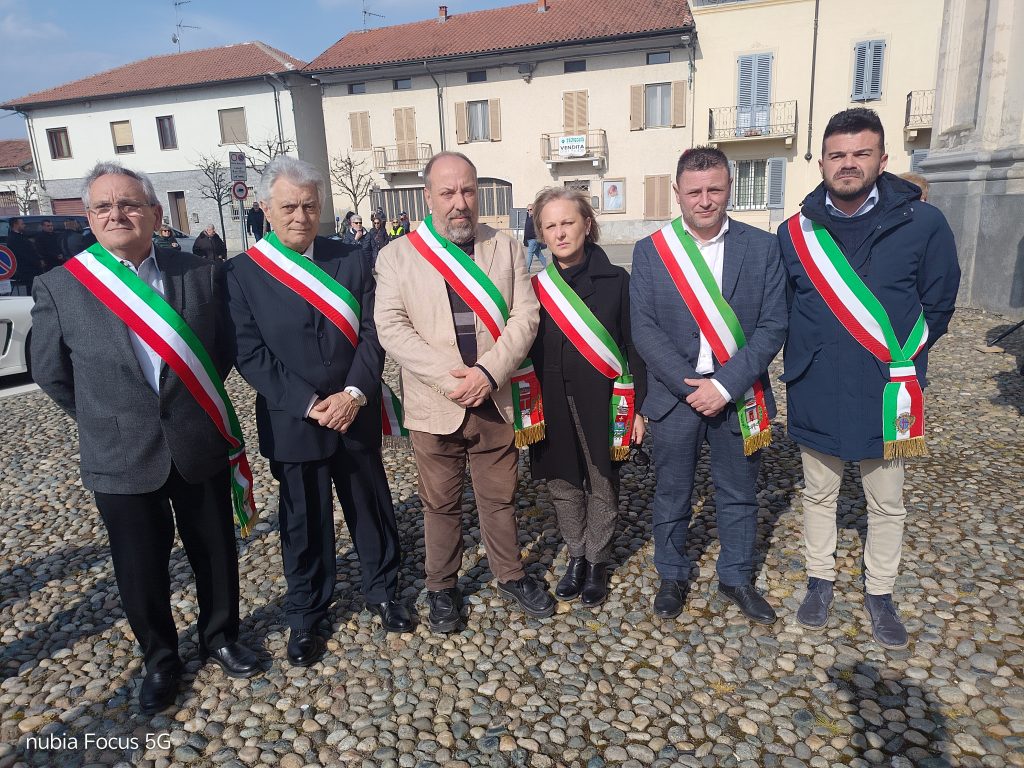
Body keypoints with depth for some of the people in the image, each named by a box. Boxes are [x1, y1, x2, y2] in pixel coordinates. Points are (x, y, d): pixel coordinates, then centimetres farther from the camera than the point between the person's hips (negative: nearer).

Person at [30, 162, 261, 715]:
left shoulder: (201, 274, -4)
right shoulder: (59, 288, -6)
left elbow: (225, 348, 8)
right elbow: (51, 373, 5)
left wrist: (196, 401, 5)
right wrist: (108, 421, 5)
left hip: (201, 447, 1)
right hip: (122, 460, -1)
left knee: (216, 555, 16)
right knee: (142, 571, 14)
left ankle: (220, 638, 41)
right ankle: (159, 659, 39)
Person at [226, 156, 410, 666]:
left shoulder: (351, 260, 1)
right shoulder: (243, 272, -5)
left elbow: (371, 334, -3)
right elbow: (250, 354, -10)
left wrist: (355, 392, -17)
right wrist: (310, 404, -17)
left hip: (356, 414, 2)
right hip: (292, 424, -2)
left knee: (372, 508, 15)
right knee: (303, 523, 12)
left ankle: (382, 592, 38)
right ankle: (305, 617, 33)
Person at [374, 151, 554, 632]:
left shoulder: (507, 248, 6)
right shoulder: (397, 255, 0)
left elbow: (524, 315, -2)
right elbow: (391, 327, -9)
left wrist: (489, 372, -16)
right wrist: (449, 377, -18)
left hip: (495, 401, 2)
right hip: (434, 405, -1)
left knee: (499, 499, 15)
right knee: (441, 505, 12)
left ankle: (511, 576, 36)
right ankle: (441, 587, 32)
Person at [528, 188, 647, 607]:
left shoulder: (616, 281, -5)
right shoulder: (535, 286, 0)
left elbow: (634, 346, -1)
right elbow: (525, 349, 5)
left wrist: (637, 407, -3)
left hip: (603, 404, -2)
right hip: (552, 407, 2)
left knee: (602, 487, 10)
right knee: (563, 485, 13)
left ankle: (597, 563, 30)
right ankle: (576, 556, 34)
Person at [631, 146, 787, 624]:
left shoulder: (763, 247, -1)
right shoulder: (649, 251, -2)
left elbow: (772, 326, -6)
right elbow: (644, 329, -7)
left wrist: (725, 385, -17)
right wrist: (690, 386, -16)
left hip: (738, 398, 1)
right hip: (674, 396, 0)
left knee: (738, 496, 15)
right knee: (671, 495, 13)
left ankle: (736, 577, 37)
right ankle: (672, 576, 35)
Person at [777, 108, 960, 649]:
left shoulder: (922, 224, -7)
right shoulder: (796, 233, -2)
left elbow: (937, 306, 2)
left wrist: (900, 363, 1)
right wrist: (808, 362, 4)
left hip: (884, 396, -1)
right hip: (815, 396, 1)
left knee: (887, 505, 14)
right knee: (819, 496, 16)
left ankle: (879, 594, 34)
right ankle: (820, 581, 35)